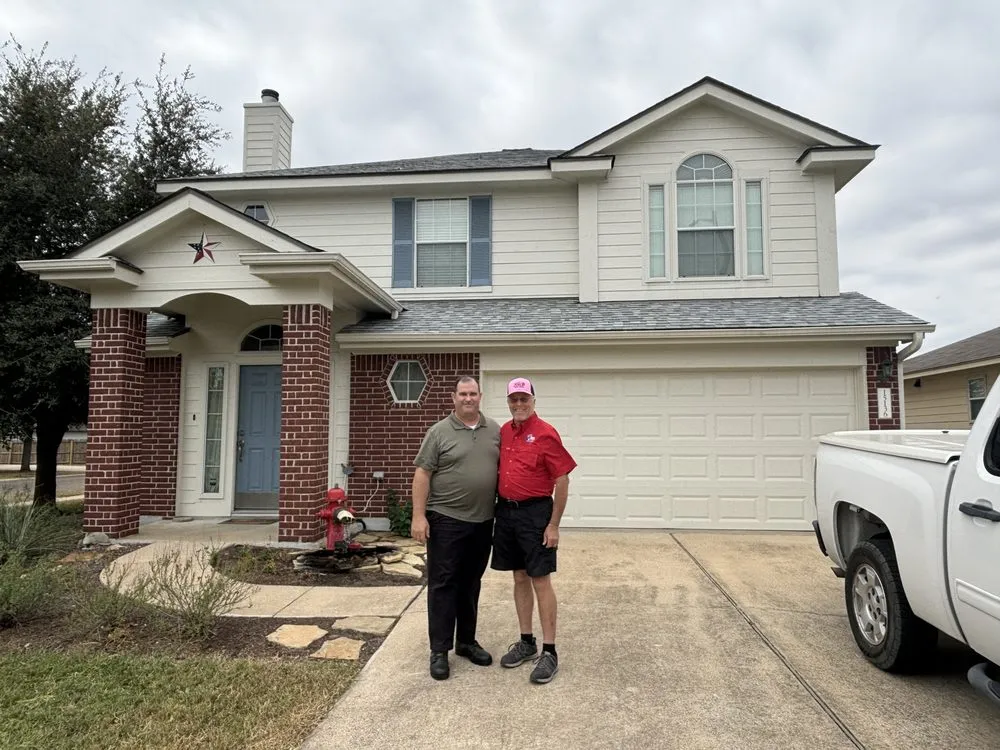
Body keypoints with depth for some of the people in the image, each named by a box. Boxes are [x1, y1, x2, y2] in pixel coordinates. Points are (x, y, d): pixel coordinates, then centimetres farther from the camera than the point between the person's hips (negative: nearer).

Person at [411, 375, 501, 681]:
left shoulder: (495, 431, 7)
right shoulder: (439, 432, -5)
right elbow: (422, 474, -7)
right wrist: (418, 516, -13)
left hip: (483, 521, 4)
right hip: (446, 520, -4)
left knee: (471, 585, 15)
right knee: (443, 585, 2)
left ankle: (467, 641, 29)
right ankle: (439, 650, 11)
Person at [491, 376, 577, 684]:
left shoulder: (545, 433, -11)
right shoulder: (503, 432, 9)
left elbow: (562, 480, -11)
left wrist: (553, 525, -12)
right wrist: (498, 507, 10)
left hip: (535, 513, -6)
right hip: (506, 511, 6)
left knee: (540, 580, -2)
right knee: (520, 578, 14)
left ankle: (549, 652, 8)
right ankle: (527, 642, 27)